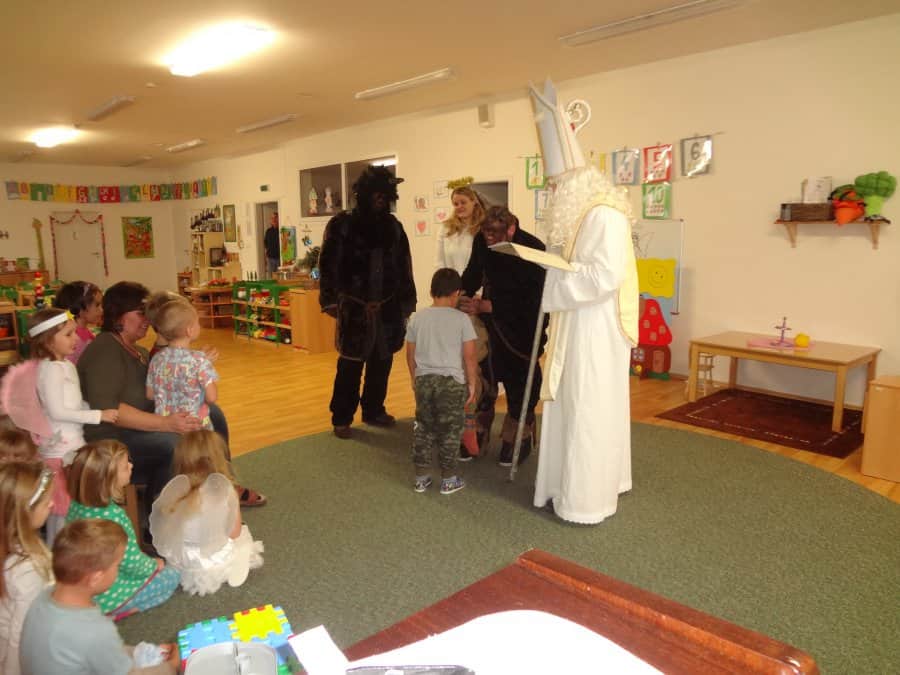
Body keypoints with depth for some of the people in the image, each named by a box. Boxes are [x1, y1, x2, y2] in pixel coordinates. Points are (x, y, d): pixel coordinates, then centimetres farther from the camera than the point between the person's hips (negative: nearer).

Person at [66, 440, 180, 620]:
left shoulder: (76, 504, -7)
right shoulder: (114, 516, -31)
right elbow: (132, 563, -22)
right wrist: (154, 564, 0)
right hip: (105, 596, -7)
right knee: (171, 575, 9)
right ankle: (118, 610, 1)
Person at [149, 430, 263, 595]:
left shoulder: (174, 490, -13)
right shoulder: (224, 490, -19)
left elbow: (161, 531, -5)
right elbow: (234, 532, -10)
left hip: (177, 564, 3)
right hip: (215, 566, -3)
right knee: (244, 534, 24)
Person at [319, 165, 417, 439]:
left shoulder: (392, 226, 8)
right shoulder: (342, 224, -3)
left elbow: (404, 266, 11)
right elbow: (328, 264, -5)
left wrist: (406, 301, 9)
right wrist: (331, 300, -11)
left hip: (387, 307, 4)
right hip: (355, 308, -4)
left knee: (382, 363, 12)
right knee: (350, 365, 0)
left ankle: (373, 410, 28)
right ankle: (342, 418, 13)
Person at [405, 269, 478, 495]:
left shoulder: (417, 318, 2)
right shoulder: (461, 319, -9)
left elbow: (410, 354, 8)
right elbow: (470, 356, -10)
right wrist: (472, 384, 1)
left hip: (424, 380, 3)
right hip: (452, 381, -3)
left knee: (423, 429, 14)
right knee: (450, 431, 8)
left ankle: (421, 478, 22)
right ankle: (448, 480, 17)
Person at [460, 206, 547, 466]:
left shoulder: (533, 248, -24)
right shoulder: (481, 241, -8)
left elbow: (528, 297, -28)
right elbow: (473, 273, 5)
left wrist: (485, 306, -33)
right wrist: (462, 297, -14)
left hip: (524, 323, -4)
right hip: (492, 319, 4)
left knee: (520, 379, -1)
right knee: (484, 374, 1)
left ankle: (518, 438, 15)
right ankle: (479, 433, 14)